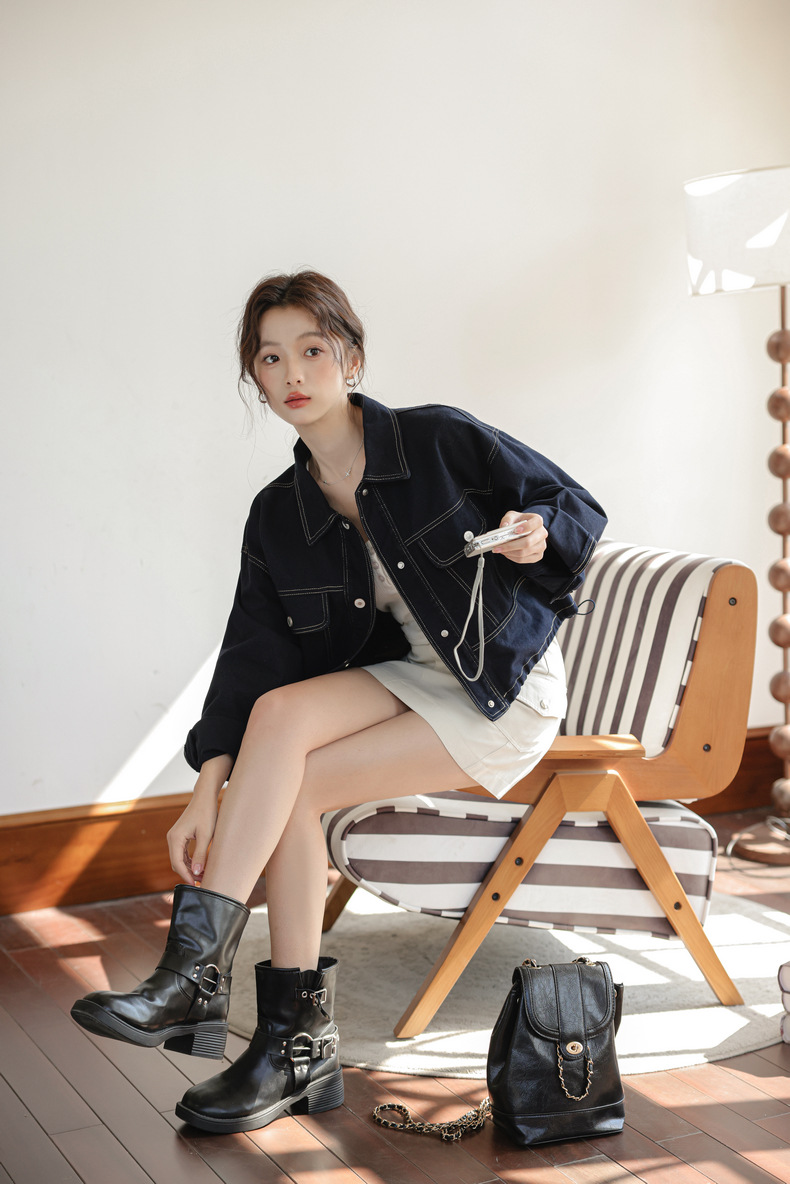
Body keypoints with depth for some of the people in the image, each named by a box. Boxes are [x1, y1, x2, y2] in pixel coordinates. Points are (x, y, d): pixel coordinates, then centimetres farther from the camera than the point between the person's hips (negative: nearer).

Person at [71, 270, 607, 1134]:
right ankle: (298, 1045, -21)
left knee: (293, 774, -25)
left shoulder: (440, 441, -9)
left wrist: (538, 535, -25)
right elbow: (251, 654, -5)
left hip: (505, 689, -5)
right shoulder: (277, 516, 4)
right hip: (409, 680, 5)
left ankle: (197, 972, -18)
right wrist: (208, 792, -16)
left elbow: (580, 510, -1)